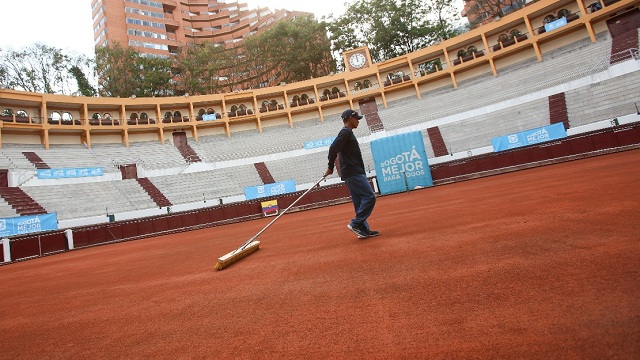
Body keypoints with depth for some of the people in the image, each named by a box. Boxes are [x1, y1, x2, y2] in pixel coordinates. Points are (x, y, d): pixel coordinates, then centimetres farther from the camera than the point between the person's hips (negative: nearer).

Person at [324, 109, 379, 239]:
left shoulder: (347, 133, 22)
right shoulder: (346, 132, -8)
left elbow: (335, 149, 20)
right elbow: (333, 149, -19)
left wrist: (331, 167, 9)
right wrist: (331, 167, -10)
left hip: (355, 173, 10)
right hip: (353, 173, -10)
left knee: (360, 202, 8)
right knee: (369, 197, -13)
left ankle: (363, 230, 10)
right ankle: (355, 223, -10)